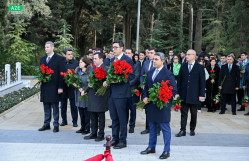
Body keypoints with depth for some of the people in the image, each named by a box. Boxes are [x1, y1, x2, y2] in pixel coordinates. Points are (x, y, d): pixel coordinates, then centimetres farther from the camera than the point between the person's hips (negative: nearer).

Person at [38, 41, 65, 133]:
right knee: (46, 107, 11)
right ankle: (46, 124, 19)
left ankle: (56, 125, 8)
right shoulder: (43, 59, 15)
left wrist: (60, 87, -13)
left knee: (55, 107, 1)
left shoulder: (59, 59, -4)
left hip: (54, 87, -6)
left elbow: (61, 73, -8)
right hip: (44, 87, 6)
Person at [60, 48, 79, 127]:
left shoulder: (76, 62, -1)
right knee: (63, 104, 11)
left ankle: (74, 121, 12)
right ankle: (64, 120, 22)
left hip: (72, 86, -2)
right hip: (63, 86, 2)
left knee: (73, 105, 3)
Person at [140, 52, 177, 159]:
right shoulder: (150, 73, 12)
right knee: (152, 127, 16)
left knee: (165, 128, 0)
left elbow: (173, 90, -10)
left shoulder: (168, 74, -9)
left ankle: (166, 151, 8)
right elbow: (146, 87, 20)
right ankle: (151, 147, 28)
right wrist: (145, 97, 3)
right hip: (151, 104, 7)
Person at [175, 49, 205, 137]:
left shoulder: (200, 67, -1)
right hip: (184, 94, 2)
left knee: (194, 114, 9)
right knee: (183, 113, 2)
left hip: (194, 95, -2)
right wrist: (177, 93, 3)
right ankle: (182, 130, 4)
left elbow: (202, 82, -2)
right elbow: (179, 80, 9)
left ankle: (192, 129, 21)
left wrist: (201, 95, -7)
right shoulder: (183, 66, 8)